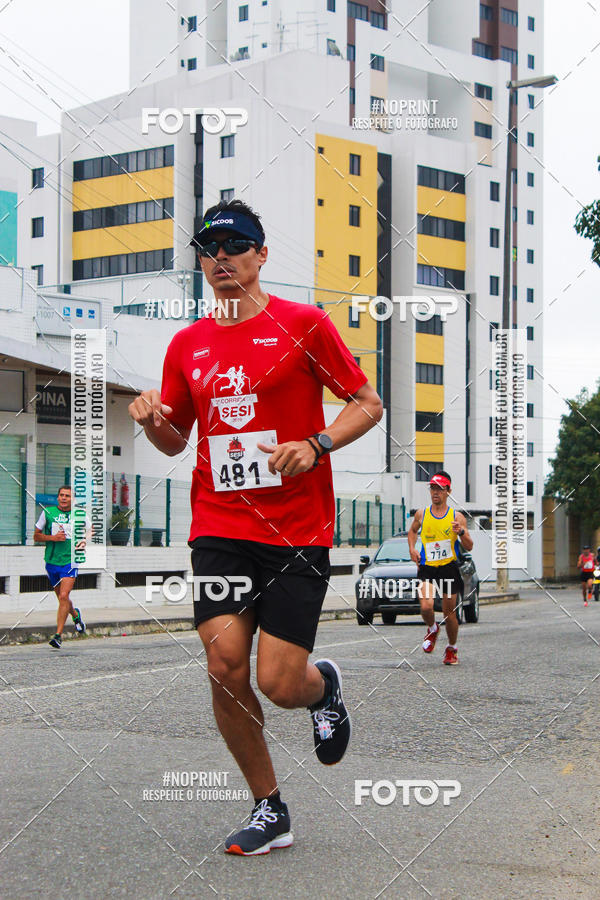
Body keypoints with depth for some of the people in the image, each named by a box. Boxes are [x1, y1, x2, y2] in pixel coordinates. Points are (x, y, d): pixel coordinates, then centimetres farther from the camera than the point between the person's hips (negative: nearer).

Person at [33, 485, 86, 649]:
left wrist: (84, 541, -3)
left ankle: (58, 635, -15)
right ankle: (75, 615, 46)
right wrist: (52, 537, -12)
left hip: (70, 561, -2)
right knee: (62, 598, 13)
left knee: (64, 596, -17)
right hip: (51, 561, 2)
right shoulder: (47, 512, 1)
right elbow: (36, 536, 6)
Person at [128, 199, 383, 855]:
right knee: (225, 664, -11)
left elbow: (369, 404, 3)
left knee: (279, 683, -10)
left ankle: (324, 686, 30)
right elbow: (174, 441, 20)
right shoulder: (187, 345, 11)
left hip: (297, 530, -3)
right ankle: (269, 809, 9)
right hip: (218, 527, 3)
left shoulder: (303, 325, 0)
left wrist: (315, 445, -13)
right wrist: (152, 418, -2)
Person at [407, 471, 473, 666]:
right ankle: (432, 629, 15)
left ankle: (452, 649, 26)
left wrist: (461, 532, -17)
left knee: (449, 612, 4)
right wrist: (412, 548, 9)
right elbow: (412, 531, 27)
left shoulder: (456, 517, 1)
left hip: (449, 567, 0)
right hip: (427, 567, 1)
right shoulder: (421, 515, 5)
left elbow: (469, 547, 2)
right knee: (426, 607, -19)